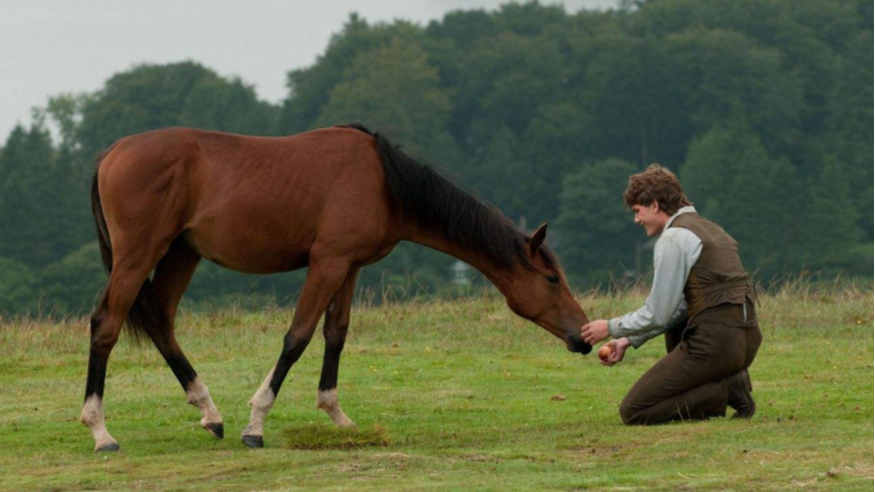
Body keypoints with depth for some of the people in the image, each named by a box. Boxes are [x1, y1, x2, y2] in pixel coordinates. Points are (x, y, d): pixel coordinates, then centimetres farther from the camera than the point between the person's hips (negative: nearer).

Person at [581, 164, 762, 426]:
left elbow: (658, 315, -7)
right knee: (676, 324, 39)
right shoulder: (707, 228, 20)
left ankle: (723, 393, -11)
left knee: (633, 412, 0)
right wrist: (629, 340, 22)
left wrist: (611, 328, 8)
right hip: (748, 339, 9)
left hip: (715, 343, -9)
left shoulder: (673, 239, -8)